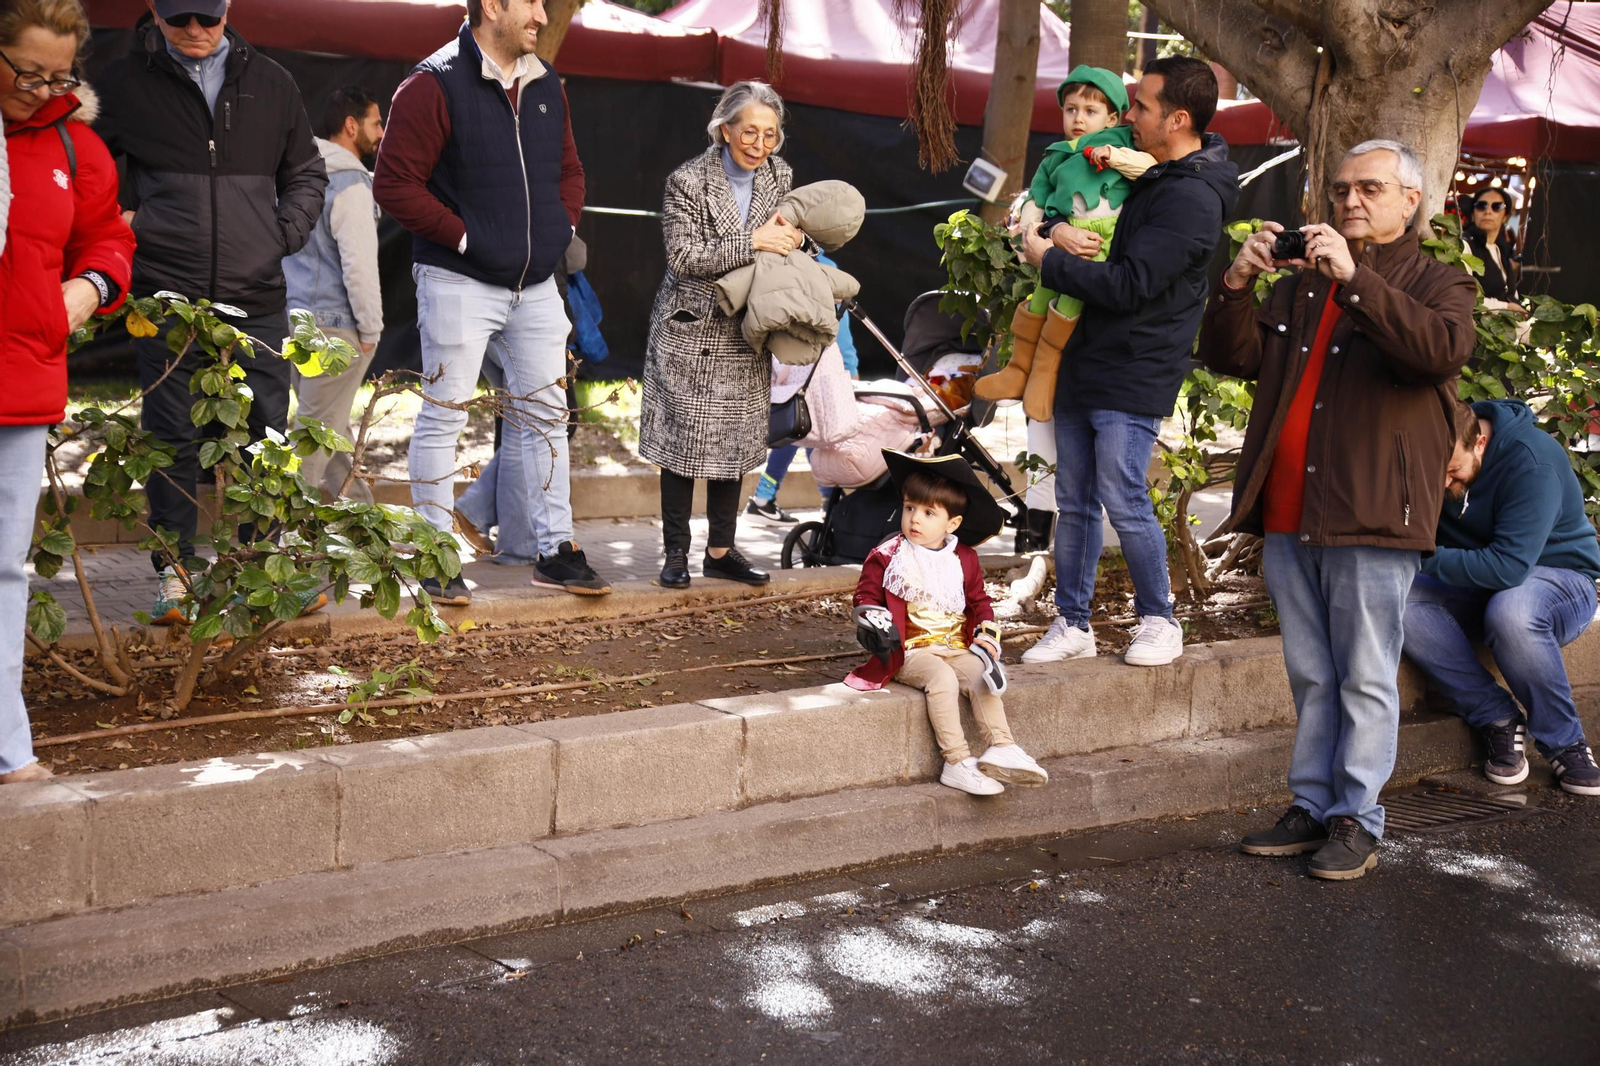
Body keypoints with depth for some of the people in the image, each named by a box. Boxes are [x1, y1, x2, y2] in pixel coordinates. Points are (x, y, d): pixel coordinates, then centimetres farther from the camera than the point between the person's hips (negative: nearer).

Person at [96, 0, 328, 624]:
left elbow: (307, 173, 20)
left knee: (266, 436, 6)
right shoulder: (125, 82, 3)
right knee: (172, 438, 1)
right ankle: (173, 569, 13)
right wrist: (119, 221, 3)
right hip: (167, 297, -2)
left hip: (257, 298, 2)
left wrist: (286, 233, 7)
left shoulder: (271, 83, 10)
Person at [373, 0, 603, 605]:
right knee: (443, 418, 0)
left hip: (536, 284, 7)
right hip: (460, 282, -7)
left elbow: (568, 168, 23)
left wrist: (565, 224, 6)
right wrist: (463, 236, -16)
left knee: (546, 416, 9)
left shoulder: (546, 85, 11)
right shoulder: (435, 85, -11)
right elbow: (395, 183, -14)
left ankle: (556, 551, 19)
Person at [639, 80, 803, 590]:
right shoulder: (687, 181, -12)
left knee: (736, 442, 9)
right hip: (690, 332, -5)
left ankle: (721, 551, 20)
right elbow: (685, 257, -20)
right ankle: (675, 553, 11)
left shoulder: (779, 176, 4)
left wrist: (788, 235, -7)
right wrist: (753, 242, -24)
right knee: (684, 440, -1)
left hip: (746, 337, 5)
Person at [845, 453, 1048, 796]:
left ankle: (1001, 748, -25)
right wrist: (873, 620, -15)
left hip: (956, 648, 4)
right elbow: (867, 595, 6)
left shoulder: (964, 560, 9)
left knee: (981, 677, -25)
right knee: (943, 679, -32)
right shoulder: (887, 557, 0)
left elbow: (979, 601, 17)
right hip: (910, 652, -4)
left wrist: (987, 637, 1)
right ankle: (957, 763, -31)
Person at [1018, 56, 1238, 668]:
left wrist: (1047, 259, -12)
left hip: (1133, 377, -9)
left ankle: (1159, 622, 12)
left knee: (1123, 502, -6)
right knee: (1073, 502, 10)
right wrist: (1059, 231, -3)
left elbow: (1129, 286, -23)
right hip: (1084, 364, 9)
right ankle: (1073, 625, 18)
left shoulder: (1192, 198, -16)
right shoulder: (1147, 174, 15)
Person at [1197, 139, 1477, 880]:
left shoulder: (1438, 283, 5)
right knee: (1311, 678, 13)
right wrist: (1237, 284, -9)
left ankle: (1357, 820, 8)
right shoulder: (1300, 285, 20)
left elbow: (1441, 349, -19)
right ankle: (1312, 806, 21)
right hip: (1288, 515, 5)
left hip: (1372, 517, -5)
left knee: (1366, 679, 0)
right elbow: (1231, 356, 9)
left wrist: (1354, 278, -26)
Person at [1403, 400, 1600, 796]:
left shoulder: (1532, 460, -25)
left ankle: (1565, 743, -17)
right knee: (1399, 602, -27)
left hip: (1557, 576, -5)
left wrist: (1426, 559, -30)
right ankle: (1498, 720, -14)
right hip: (1476, 590, 5)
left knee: (1510, 612, -40)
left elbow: (1510, 567, -33)